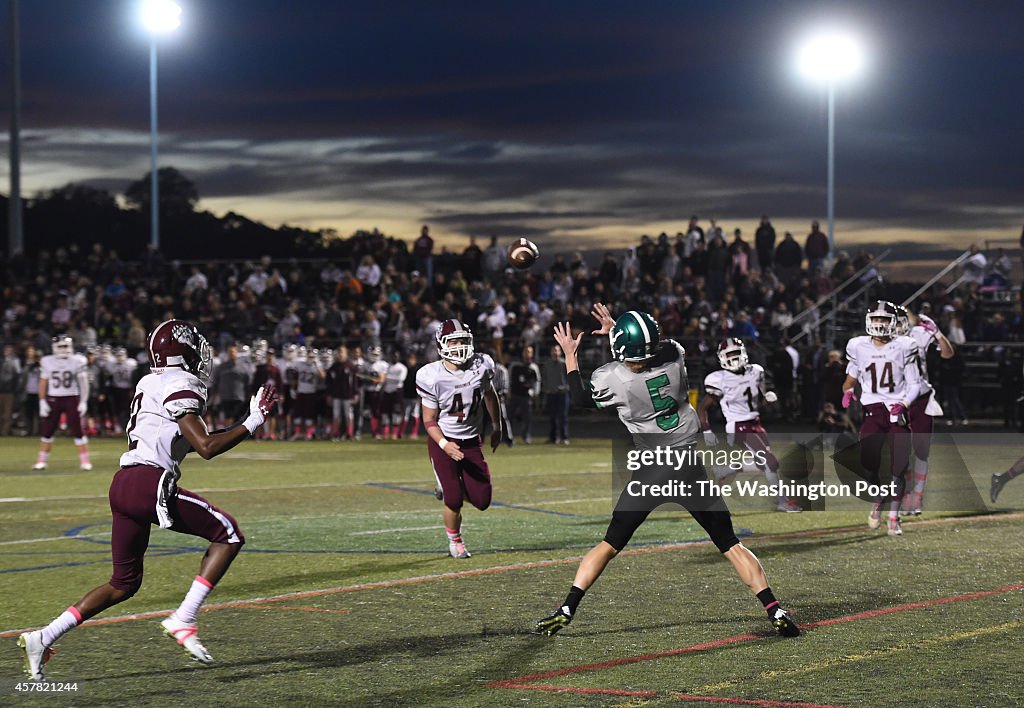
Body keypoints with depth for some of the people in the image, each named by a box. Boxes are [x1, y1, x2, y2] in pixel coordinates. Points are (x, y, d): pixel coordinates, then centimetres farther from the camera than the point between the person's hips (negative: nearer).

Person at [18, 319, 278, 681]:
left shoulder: (150, 384, 20)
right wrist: (253, 421, -7)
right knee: (228, 534, 0)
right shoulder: (180, 388, -7)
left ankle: (43, 638, 12)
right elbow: (206, 448, -13)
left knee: (123, 583, 17)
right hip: (149, 484, -9)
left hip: (123, 485, 9)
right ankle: (183, 620, -6)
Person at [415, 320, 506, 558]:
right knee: (454, 500, -11)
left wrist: (497, 427, 23)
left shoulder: (480, 367, -9)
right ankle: (455, 541, 19)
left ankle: (449, 485, 30)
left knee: (482, 501, -3)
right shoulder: (433, 377, -19)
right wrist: (444, 445, -27)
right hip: (442, 441, -4)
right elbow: (429, 420, -11)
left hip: (471, 441, 4)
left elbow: (489, 394, 14)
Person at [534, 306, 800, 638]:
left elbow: (581, 398, 9)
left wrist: (570, 355, 19)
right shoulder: (674, 357, -8)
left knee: (609, 545, 12)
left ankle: (566, 610, 8)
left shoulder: (612, 380, -14)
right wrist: (616, 328, 20)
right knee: (731, 545, 8)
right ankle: (775, 611, 1)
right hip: (690, 468, 2)